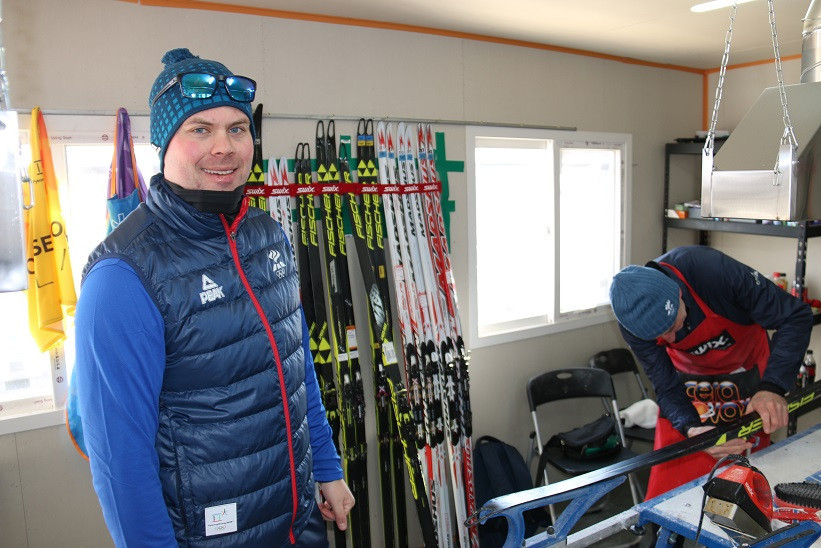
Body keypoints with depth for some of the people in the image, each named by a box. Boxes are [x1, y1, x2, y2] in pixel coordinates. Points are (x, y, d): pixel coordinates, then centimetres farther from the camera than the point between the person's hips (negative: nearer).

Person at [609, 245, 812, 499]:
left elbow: (797, 316, -24)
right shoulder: (632, 319, -25)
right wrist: (691, 428, -36)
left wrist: (773, 387, -35)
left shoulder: (714, 269, -36)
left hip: (747, 371, -1)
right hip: (688, 377, 1)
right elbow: (667, 388, -16)